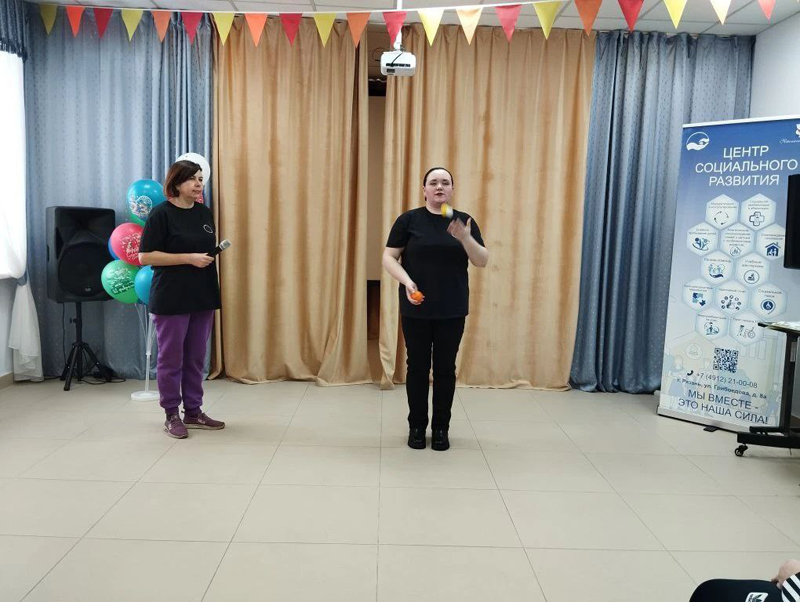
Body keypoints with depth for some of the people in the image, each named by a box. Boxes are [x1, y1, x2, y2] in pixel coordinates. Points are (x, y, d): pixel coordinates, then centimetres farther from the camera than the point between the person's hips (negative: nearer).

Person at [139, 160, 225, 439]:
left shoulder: (205, 212, 10)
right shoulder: (161, 213, -10)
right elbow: (145, 257, -14)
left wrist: (213, 254, 2)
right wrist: (189, 258, -18)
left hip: (202, 297, 6)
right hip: (172, 299, -6)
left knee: (196, 358, 12)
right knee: (171, 358, 4)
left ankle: (194, 412, 23)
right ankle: (171, 416, 16)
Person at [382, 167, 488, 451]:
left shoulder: (465, 221, 4)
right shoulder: (408, 220, -1)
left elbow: (482, 261, -2)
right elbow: (389, 257, -3)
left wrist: (465, 237, -20)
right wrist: (406, 281, -20)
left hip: (452, 310, 1)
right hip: (416, 309, -1)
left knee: (446, 368, 8)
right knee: (417, 367, 7)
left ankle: (441, 428, 21)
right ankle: (416, 426, 21)